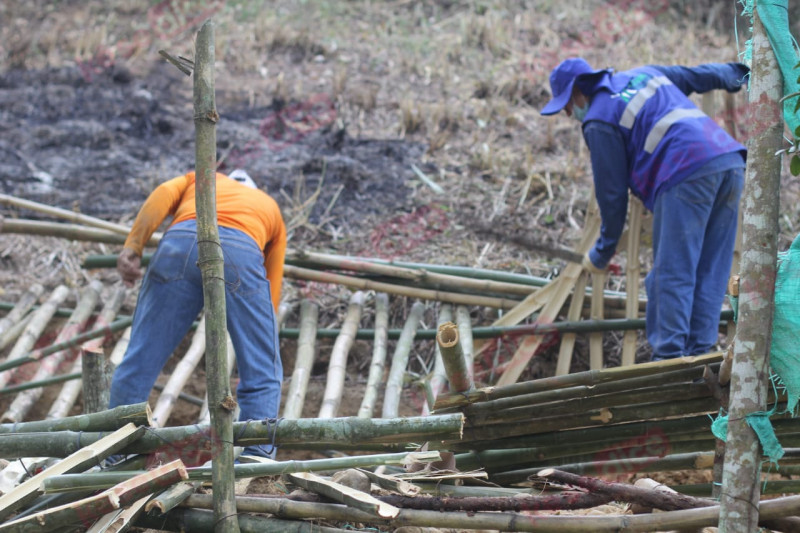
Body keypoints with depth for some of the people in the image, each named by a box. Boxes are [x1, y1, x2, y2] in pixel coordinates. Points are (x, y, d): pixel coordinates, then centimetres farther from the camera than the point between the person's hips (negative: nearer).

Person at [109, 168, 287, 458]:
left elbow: (162, 195, 13)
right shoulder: (270, 208, 40)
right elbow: (271, 293, 33)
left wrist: (132, 247, 0)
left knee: (139, 360, 10)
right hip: (241, 252, 0)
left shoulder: (198, 179, 39)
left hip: (180, 242, 1)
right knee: (262, 372, 12)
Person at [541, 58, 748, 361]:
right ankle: (698, 354, 9)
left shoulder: (599, 122, 3)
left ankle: (669, 356, -9)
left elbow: (612, 193, 4)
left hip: (687, 173, -8)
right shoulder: (645, 74, 26)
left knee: (671, 274, -5)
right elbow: (704, 75, 36)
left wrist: (602, 252, 15)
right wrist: (738, 74, 58)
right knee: (710, 272, 9)